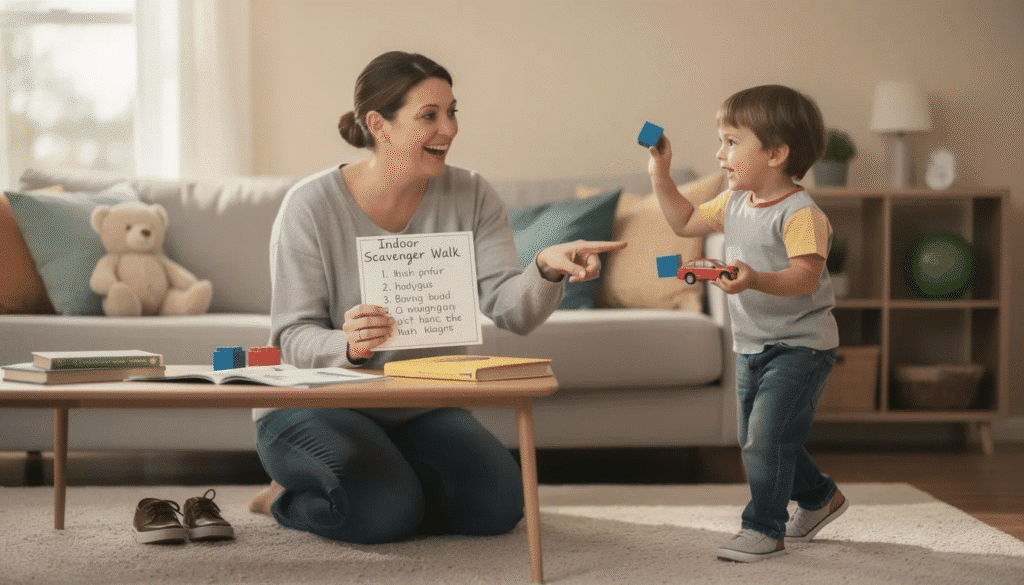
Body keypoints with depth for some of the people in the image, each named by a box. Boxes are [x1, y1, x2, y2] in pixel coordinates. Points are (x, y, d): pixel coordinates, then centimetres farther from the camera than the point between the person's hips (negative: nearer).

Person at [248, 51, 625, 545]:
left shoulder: (470, 198, -3)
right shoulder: (311, 205, -15)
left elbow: (512, 310, -14)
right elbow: (293, 337, -16)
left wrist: (546, 269, -37)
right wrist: (347, 345, -39)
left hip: (422, 409, 5)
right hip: (314, 406, -4)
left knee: (497, 504, -18)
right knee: (384, 509, -30)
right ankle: (288, 498, 4)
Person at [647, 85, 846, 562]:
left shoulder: (800, 213, -21)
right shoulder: (734, 204, 6)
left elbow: (805, 277, -31)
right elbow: (685, 222, 19)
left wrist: (757, 280, -46)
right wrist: (660, 176, 11)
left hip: (800, 345, -9)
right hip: (751, 345, 9)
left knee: (766, 436, -12)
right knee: (755, 439, 17)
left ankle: (764, 529, 1)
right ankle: (819, 497, 37)